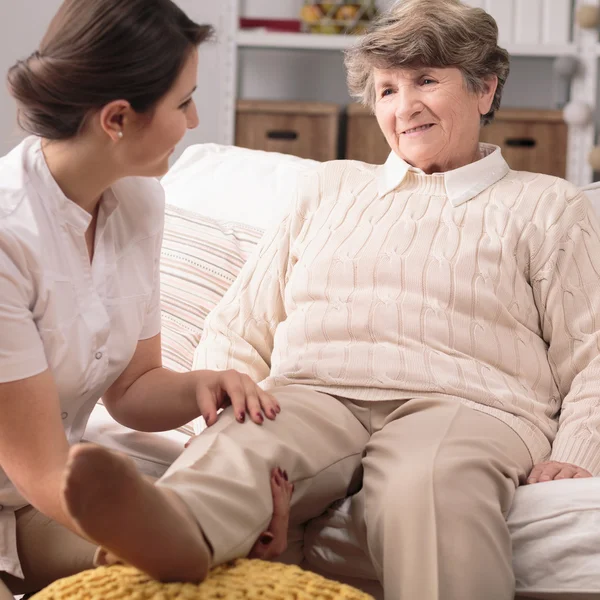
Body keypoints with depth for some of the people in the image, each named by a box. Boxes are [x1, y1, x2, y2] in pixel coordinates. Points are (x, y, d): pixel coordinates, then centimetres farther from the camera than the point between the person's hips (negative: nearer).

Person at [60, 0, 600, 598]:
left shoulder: (546, 206, 22)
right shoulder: (330, 185, 31)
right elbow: (238, 325, 26)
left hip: (458, 403, -1)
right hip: (313, 393, 2)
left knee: (432, 482, -41)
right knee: (240, 443, -37)